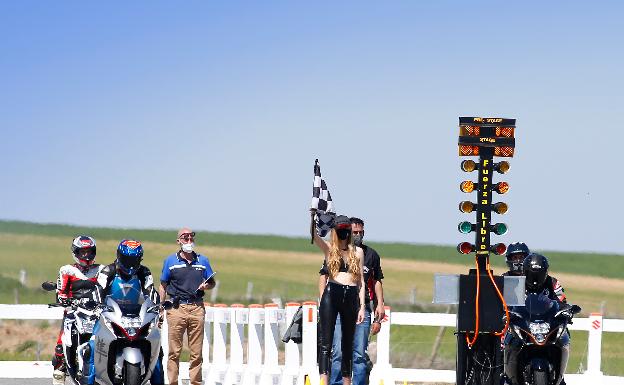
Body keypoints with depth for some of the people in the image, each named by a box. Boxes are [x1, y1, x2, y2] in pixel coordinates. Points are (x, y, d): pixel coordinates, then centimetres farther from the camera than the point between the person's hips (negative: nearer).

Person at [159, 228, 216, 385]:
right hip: (176, 308, -2)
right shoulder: (170, 261, 8)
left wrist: (206, 286, -4)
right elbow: (163, 286, 10)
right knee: (174, 351, -3)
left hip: (197, 308, 2)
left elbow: (212, 283, 20)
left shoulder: (202, 261, 13)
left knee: (197, 352, 1)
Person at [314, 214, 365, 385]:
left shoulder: (358, 251, 14)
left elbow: (361, 281, 11)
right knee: (326, 342, -11)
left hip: (351, 297, 3)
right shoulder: (328, 248, 9)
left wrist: (362, 306, 6)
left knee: (347, 344, 8)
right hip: (331, 294, -3)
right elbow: (313, 235, -8)